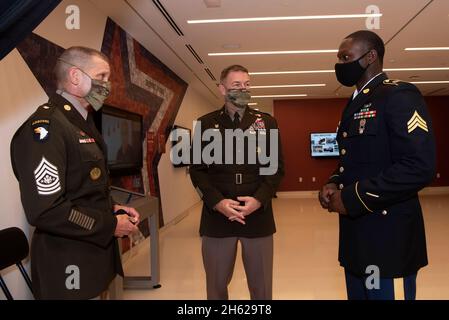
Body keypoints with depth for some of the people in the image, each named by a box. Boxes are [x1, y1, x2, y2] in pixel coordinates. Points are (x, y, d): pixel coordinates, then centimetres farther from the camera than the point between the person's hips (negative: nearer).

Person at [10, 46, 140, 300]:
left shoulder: (82, 124, 12)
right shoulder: (45, 127, -20)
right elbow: (45, 211, -28)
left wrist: (114, 209, 3)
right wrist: (110, 225, -18)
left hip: (95, 252, 9)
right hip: (70, 265, -9)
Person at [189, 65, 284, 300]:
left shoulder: (267, 123, 6)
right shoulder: (206, 124, 5)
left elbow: (276, 167, 3)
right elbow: (197, 169, 1)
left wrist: (259, 199, -13)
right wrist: (217, 202, -14)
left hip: (258, 216, 1)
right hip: (216, 217, 0)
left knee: (261, 287, 12)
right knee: (216, 285, 13)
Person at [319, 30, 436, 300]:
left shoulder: (399, 95, -12)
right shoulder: (355, 103, 16)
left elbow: (419, 167, -22)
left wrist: (353, 198, -19)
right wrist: (334, 184, 2)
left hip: (387, 236, -8)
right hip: (356, 233, 9)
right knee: (357, 294, 18)